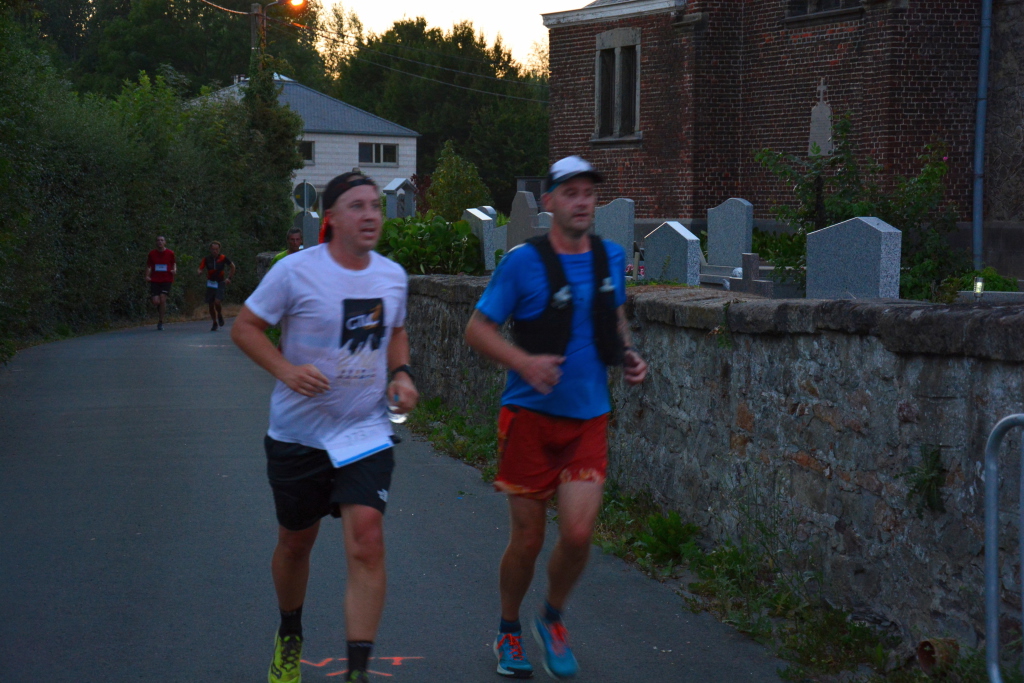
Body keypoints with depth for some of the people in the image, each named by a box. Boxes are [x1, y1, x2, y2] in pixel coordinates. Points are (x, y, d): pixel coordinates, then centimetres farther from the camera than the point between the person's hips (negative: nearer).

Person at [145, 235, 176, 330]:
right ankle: (162, 307, 30)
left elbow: (174, 263, 17)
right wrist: (147, 276, -6)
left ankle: (161, 322, 0)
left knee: (162, 299, -13)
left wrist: (174, 270, -4)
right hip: (155, 280, 1)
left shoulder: (170, 253, 3)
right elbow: (149, 266, 10)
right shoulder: (152, 254, 4)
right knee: (156, 302, -10)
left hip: (166, 280, -1)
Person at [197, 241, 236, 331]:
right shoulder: (206, 259, -3)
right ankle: (215, 323, 22)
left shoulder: (223, 258, -6)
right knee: (211, 305, 4)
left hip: (220, 283, -2)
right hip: (210, 283, 2)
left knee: (217, 302, -21)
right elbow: (200, 269, -2)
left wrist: (229, 278, 4)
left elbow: (232, 266, 9)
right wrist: (200, 272, -27)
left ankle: (220, 315, 11)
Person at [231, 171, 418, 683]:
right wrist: (287, 371, -20)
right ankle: (289, 638, 42)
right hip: (298, 433, -2)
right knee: (295, 543, 14)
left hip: (366, 433, 2)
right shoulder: (296, 271, -11)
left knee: (366, 544, -15)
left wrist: (401, 374, 2)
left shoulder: (393, 276, 4)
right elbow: (245, 326, -5)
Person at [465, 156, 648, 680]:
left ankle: (553, 619, 21)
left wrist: (628, 355, 4)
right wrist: (525, 362, -21)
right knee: (528, 539, 3)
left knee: (577, 534, -9)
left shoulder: (611, 258, 6)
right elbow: (477, 329, -6)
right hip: (530, 416, -3)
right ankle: (508, 634, 28)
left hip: (589, 419, 3)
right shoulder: (523, 262, -8)